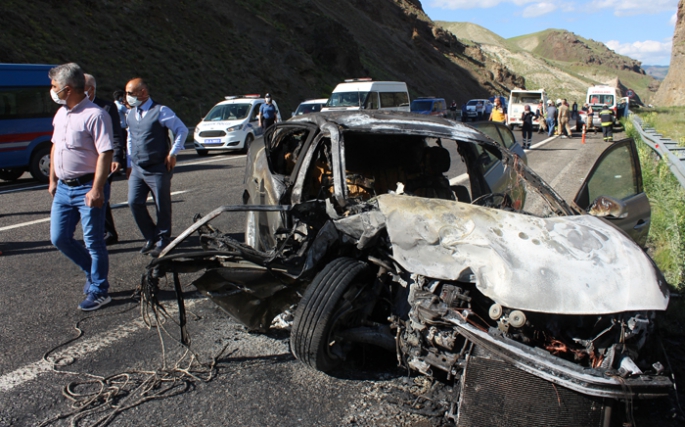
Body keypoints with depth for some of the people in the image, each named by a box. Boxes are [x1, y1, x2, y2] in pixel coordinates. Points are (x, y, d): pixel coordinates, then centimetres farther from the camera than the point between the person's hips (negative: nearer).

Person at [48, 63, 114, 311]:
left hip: (87, 188, -8)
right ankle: (92, 271, 33)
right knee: (59, 239, 12)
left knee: (94, 242, 2)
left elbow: (105, 153, -20)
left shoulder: (95, 115, -15)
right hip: (63, 188, 9)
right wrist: (53, 180, 20)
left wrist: (96, 189, -25)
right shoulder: (60, 114, 12)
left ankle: (99, 291, 16)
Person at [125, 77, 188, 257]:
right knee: (134, 203, 1)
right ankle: (151, 238, 18)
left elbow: (182, 130, -5)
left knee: (162, 206, 3)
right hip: (137, 169, 6)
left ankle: (162, 241, 18)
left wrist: (172, 153, -9)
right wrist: (129, 163, 17)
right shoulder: (130, 114, 12)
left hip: (158, 168, -6)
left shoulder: (160, 111, -7)